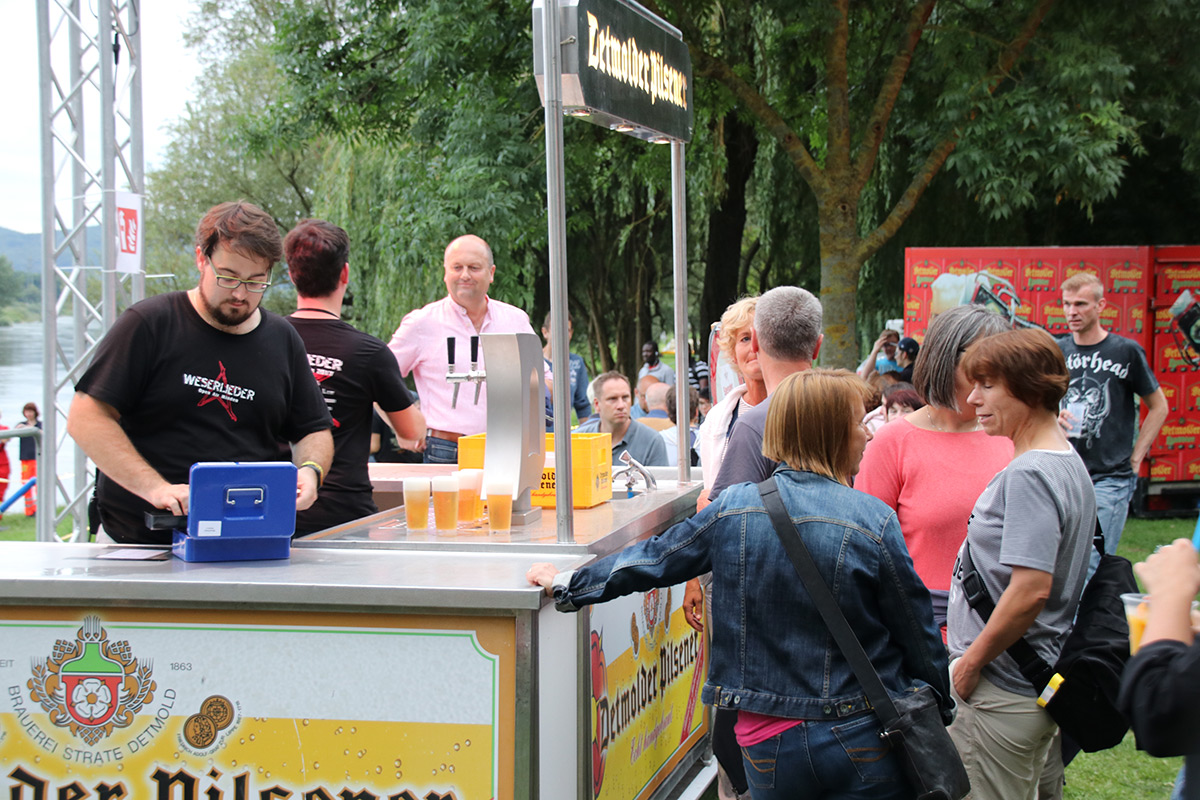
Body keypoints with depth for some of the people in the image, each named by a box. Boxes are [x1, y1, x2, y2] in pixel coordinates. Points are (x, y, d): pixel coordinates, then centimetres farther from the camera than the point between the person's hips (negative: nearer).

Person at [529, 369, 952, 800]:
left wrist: (566, 585, 21)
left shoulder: (733, 507, -4)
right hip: (862, 745, -3)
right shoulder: (874, 521, -11)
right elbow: (917, 634, -4)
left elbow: (655, 558, 6)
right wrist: (939, 712, 12)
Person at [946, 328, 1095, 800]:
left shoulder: (1029, 475, -20)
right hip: (1046, 681, 10)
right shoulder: (1070, 463, 10)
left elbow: (1031, 589, -27)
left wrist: (971, 661, -15)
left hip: (1003, 690, -10)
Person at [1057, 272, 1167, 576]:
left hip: (1111, 477, -4)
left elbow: (1158, 406, 7)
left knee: (1092, 565, -10)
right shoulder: (1057, 351, 8)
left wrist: (1136, 457, 1)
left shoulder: (1126, 351, -2)